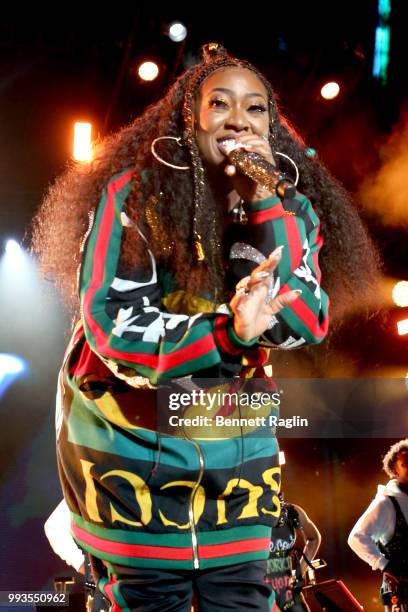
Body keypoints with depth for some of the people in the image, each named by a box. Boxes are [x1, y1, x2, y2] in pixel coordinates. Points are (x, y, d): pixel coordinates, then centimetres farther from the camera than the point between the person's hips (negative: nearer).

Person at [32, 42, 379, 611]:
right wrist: (226, 331, -32)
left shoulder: (289, 211, 0)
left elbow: (304, 325, -12)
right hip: (133, 447, -3)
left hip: (237, 454, 4)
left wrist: (263, 207, -21)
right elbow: (111, 325, -18)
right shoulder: (135, 195, -12)